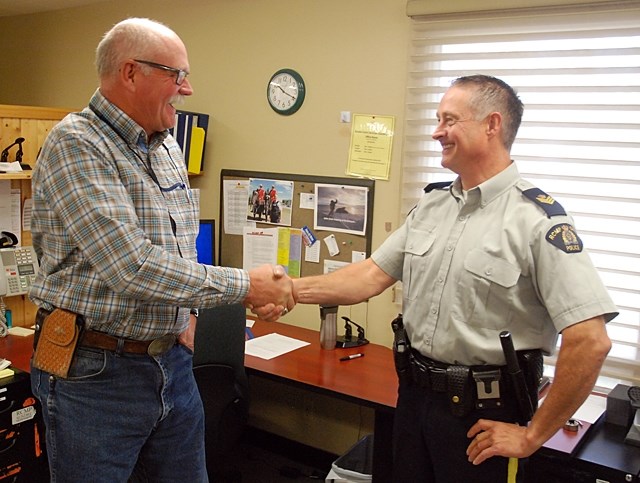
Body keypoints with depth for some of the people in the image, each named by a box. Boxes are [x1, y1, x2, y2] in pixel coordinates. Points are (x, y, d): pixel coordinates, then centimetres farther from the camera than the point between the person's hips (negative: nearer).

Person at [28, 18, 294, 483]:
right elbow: (132, 265, -26)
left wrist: (186, 311, 6)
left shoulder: (169, 149, 9)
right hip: (95, 371, -7)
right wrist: (244, 285, -21)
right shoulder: (76, 145, -17)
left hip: (173, 360, 7)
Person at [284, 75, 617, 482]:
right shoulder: (433, 205, 5)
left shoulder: (537, 218, -18)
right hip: (415, 394, 6)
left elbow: (590, 341, -21)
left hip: (483, 415, -6)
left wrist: (533, 435, -15)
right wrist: (295, 289, -6)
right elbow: (373, 275, 5)